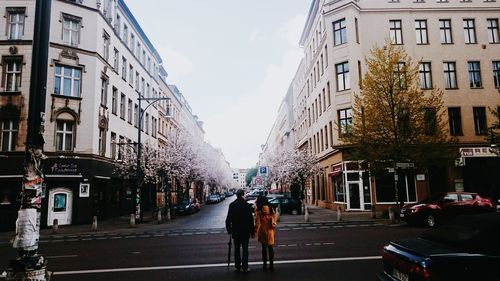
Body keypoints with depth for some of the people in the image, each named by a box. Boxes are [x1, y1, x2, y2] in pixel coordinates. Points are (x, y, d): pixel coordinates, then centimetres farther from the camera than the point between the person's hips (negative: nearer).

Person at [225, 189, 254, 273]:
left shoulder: (232, 205, -4)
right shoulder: (247, 205, -12)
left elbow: (228, 219, -1)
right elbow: (251, 220, -8)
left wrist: (229, 229, 8)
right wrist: (252, 231, 0)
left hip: (235, 231, 2)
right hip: (245, 231, -2)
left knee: (237, 249, 12)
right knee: (245, 249, 5)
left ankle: (237, 266, 16)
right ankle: (244, 267, 6)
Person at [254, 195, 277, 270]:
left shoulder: (259, 211, -13)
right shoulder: (271, 209, 3)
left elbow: (257, 222, -12)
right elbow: (274, 220, 8)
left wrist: (255, 231, -4)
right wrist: (274, 230, 16)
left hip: (263, 231, -4)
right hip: (270, 230, 4)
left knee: (264, 248, 8)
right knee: (270, 247, 10)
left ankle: (265, 264, 14)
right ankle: (271, 264, 13)